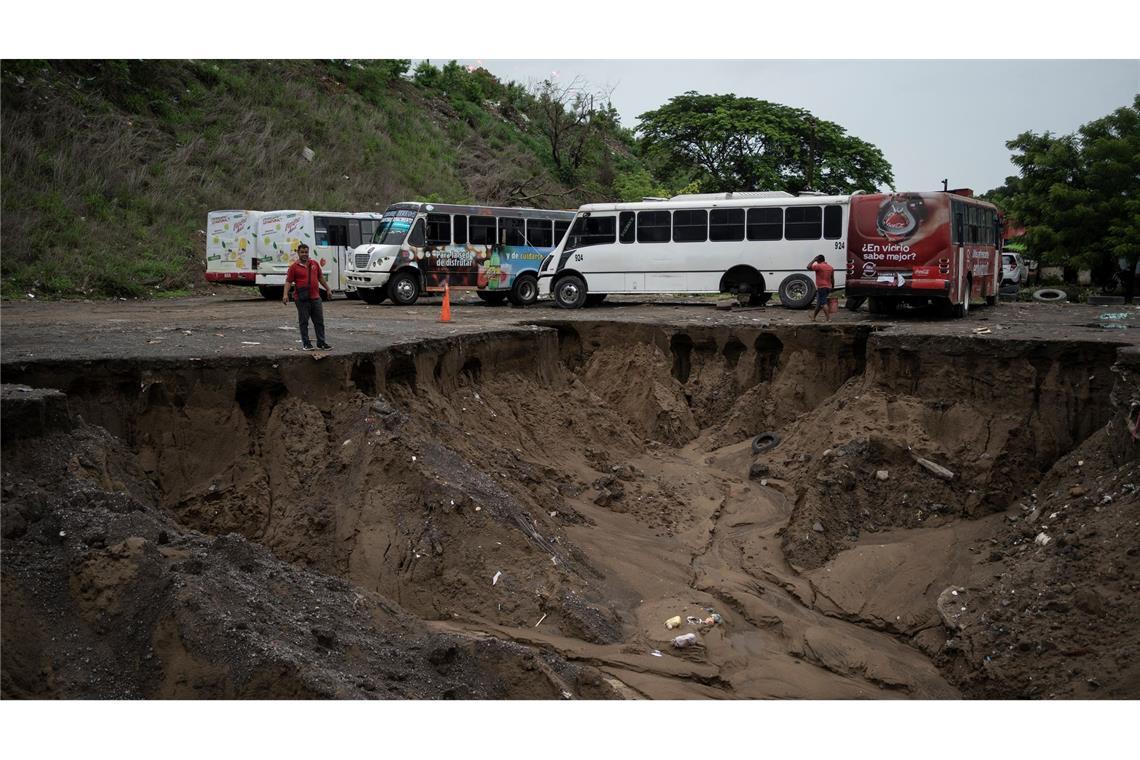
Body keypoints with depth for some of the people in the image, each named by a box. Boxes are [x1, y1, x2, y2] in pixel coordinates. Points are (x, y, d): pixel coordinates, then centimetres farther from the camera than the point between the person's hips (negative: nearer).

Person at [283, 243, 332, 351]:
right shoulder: (294, 266, -3)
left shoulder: (315, 263, 10)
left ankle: (321, 342, 14)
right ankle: (306, 343, 9)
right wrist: (285, 294, -18)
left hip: (315, 297, 4)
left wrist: (327, 289, 20)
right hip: (302, 299, -4)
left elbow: (321, 277, 20)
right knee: (304, 322, 2)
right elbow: (288, 281, -6)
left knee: (319, 321, 7)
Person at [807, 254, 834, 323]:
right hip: (828, 287, 8)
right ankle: (813, 317, 28)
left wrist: (814, 260, -2)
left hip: (821, 287, -8)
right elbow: (832, 279, 14)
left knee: (823, 303, -9)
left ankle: (829, 318, -18)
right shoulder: (830, 267, 12)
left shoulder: (819, 266, -12)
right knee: (819, 303, 17)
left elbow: (809, 267, -14)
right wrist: (832, 287, 21)